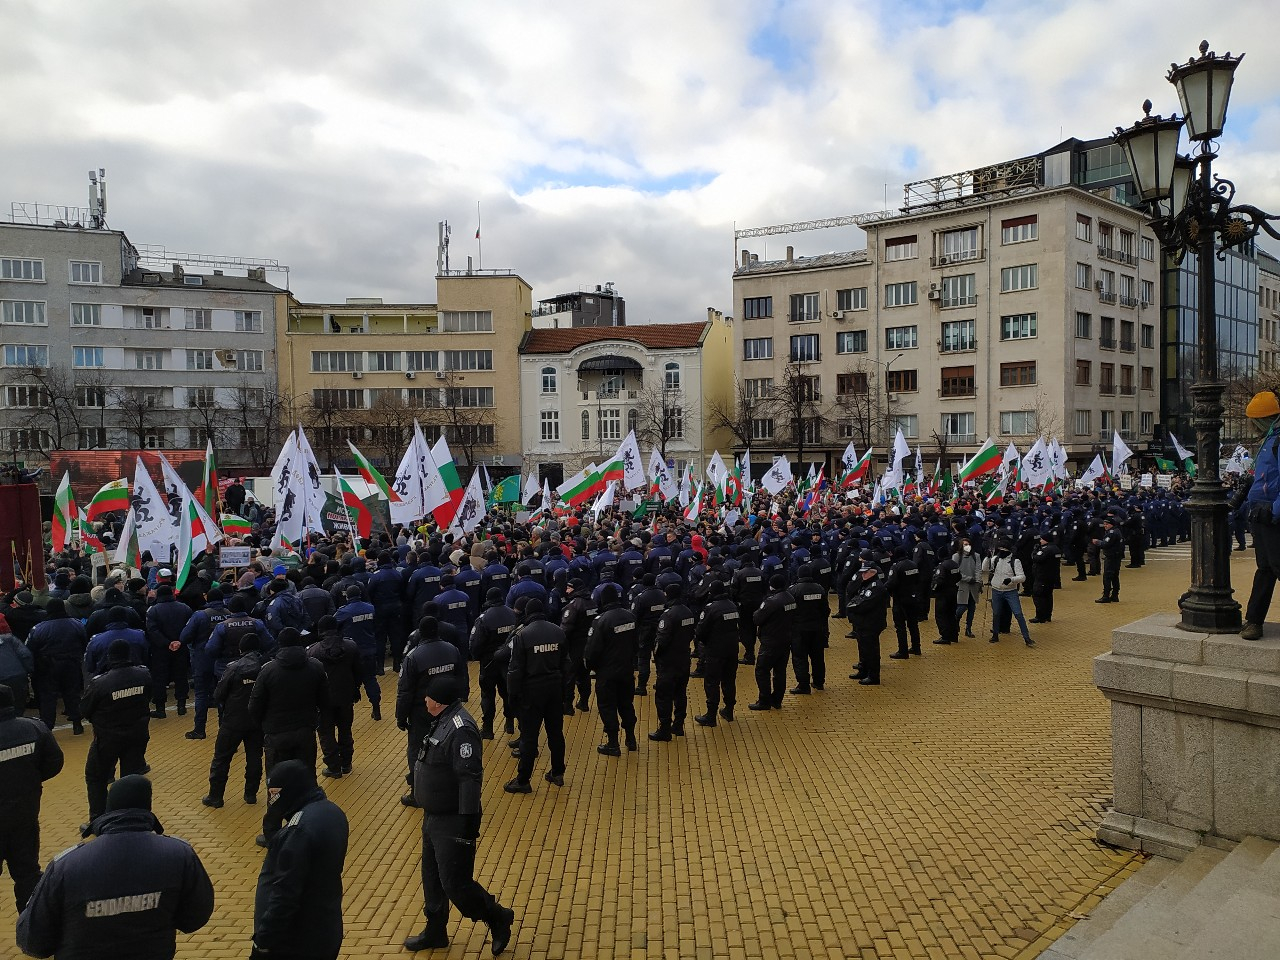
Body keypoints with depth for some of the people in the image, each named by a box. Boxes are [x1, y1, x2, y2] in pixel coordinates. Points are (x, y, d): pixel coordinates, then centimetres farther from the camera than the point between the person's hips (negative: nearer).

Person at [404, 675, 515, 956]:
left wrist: (468, 822, -27)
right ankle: (435, 932, 39)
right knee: (432, 878, 21)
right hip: (434, 817, 10)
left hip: (452, 823, -10)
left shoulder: (460, 729, -26)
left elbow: (470, 779, -28)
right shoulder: (443, 721, 5)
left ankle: (499, 919, 19)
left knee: (454, 884, -1)